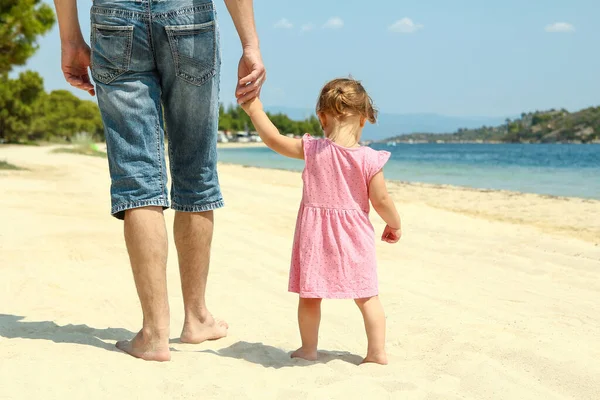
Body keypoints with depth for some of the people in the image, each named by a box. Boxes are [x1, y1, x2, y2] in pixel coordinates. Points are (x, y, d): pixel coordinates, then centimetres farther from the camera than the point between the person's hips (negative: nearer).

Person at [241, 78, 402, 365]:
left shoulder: (312, 150, -8)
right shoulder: (369, 159, -11)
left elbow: (274, 140, 3)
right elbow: (381, 201, -8)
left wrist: (255, 110, 14)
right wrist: (394, 225, 11)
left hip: (315, 234, 0)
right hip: (353, 236, 0)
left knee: (310, 295, 13)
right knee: (367, 296, 11)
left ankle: (308, 348, 23)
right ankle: (377, 352, 13)